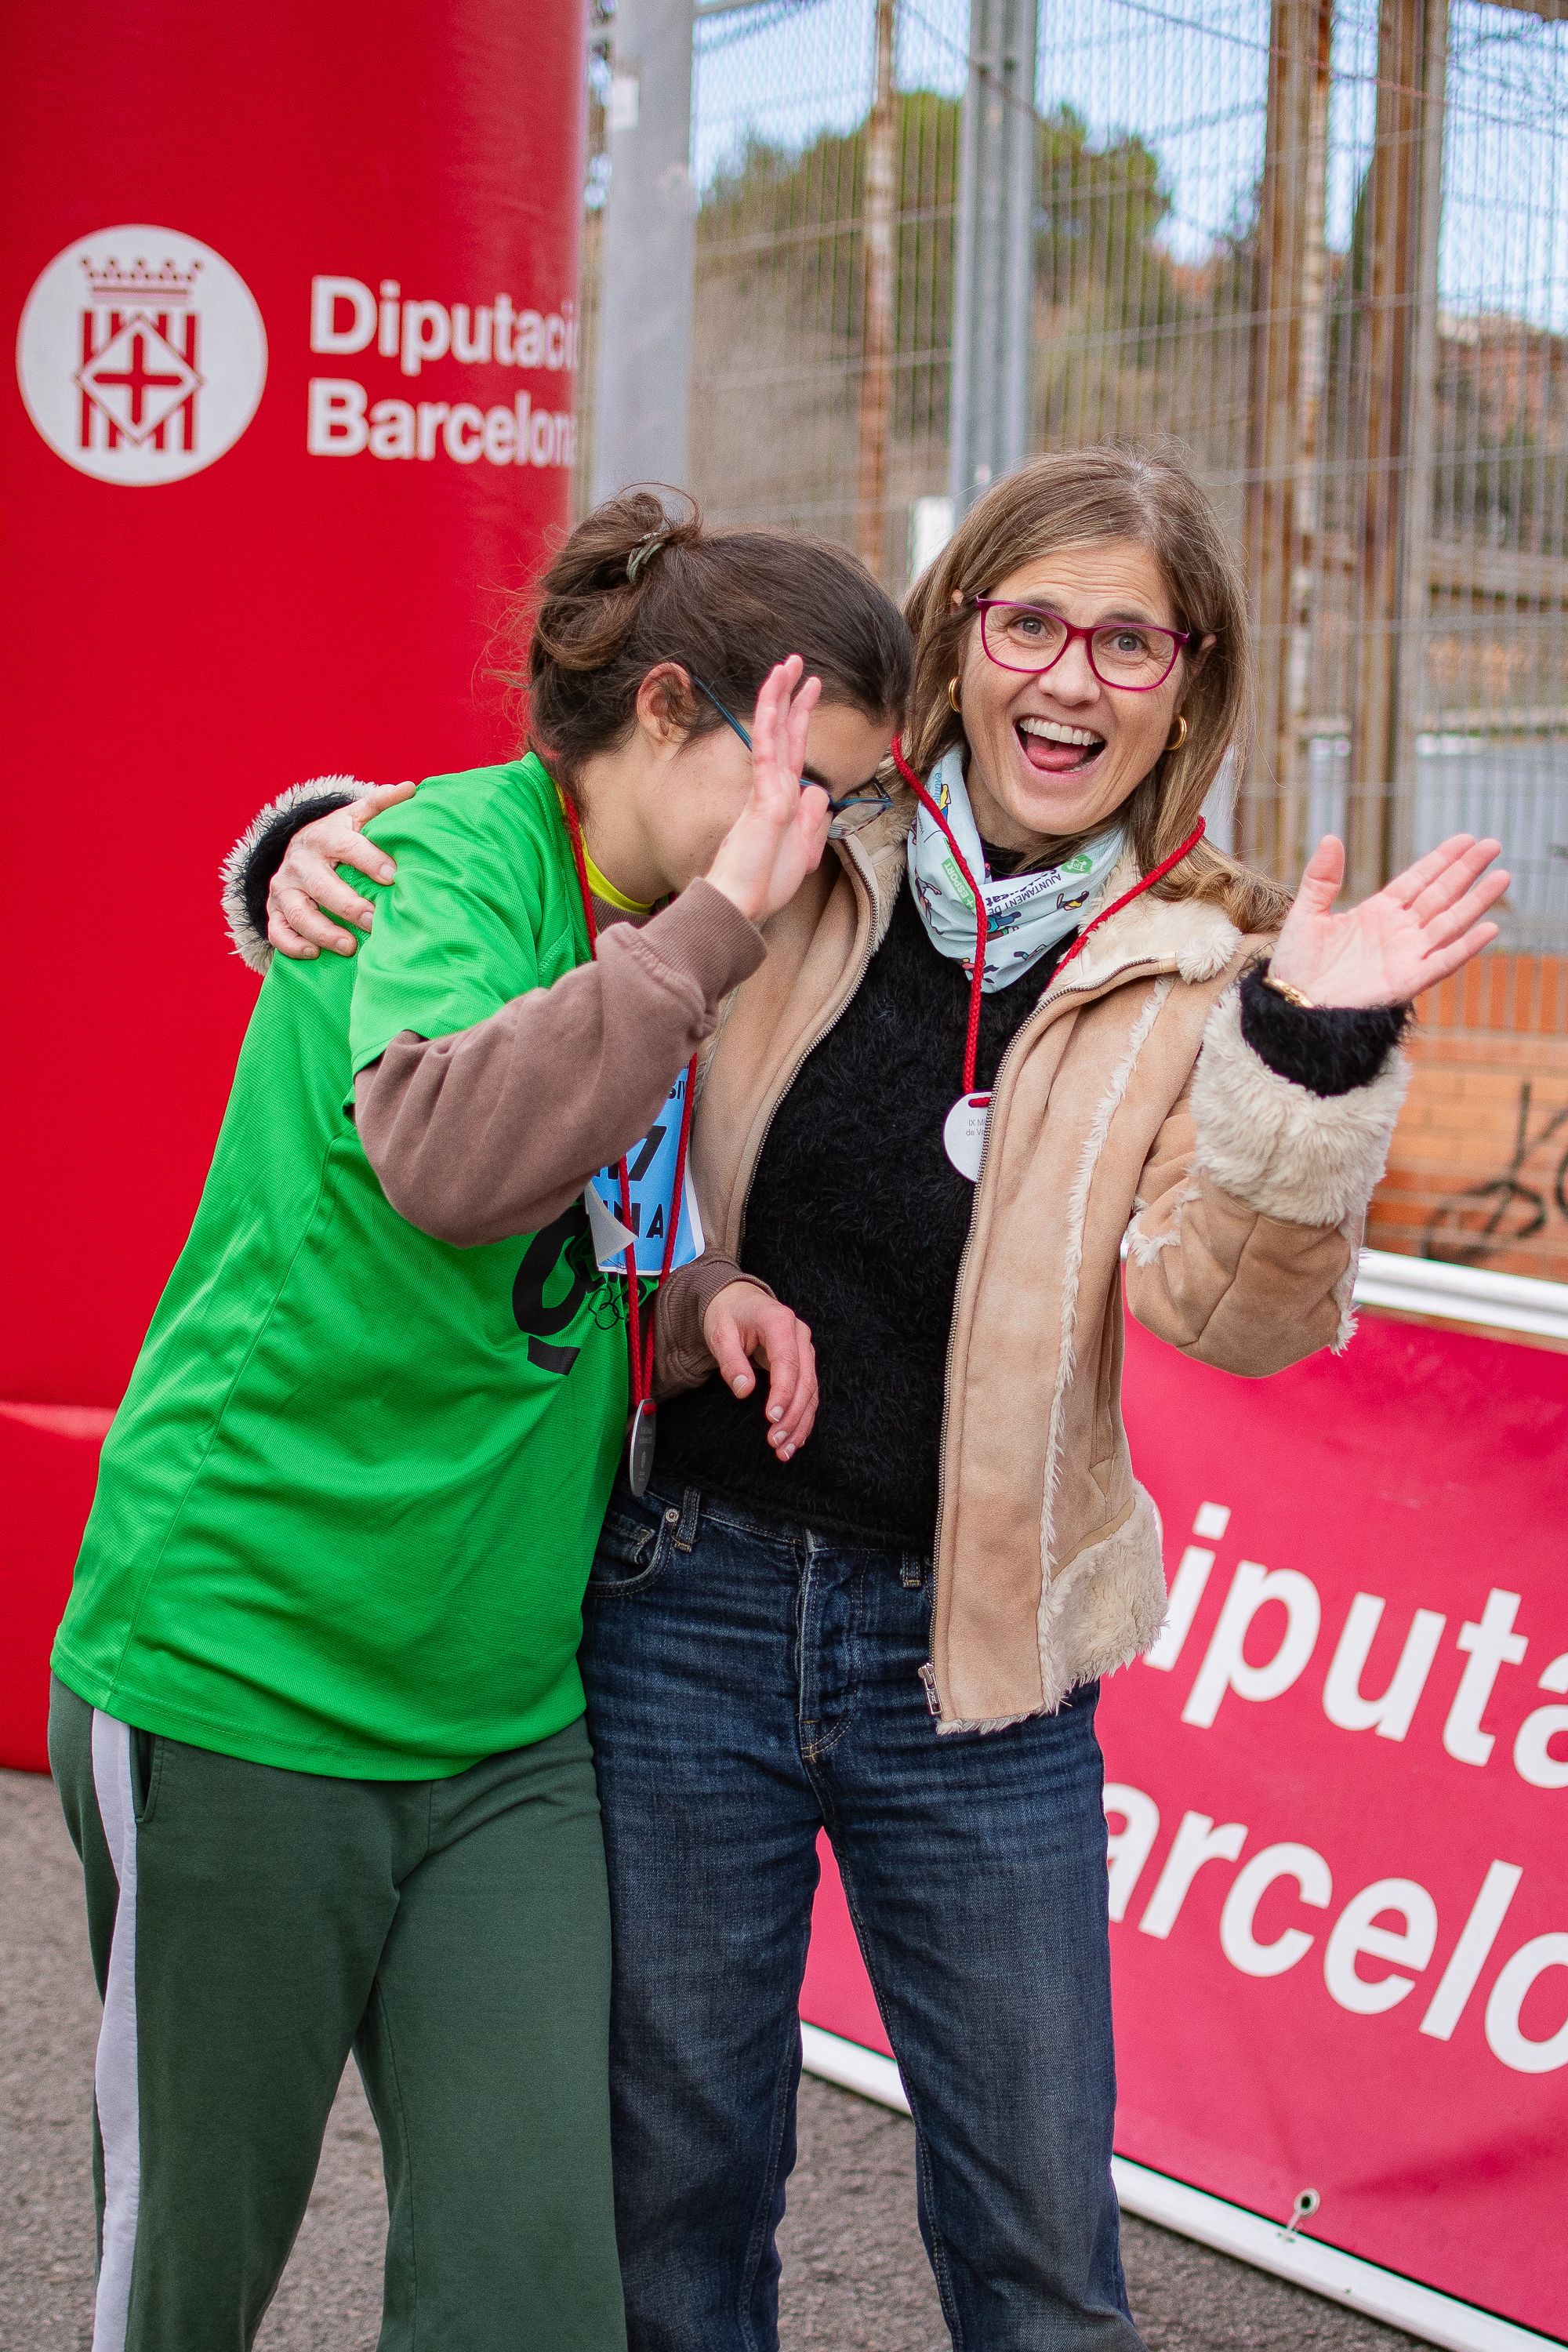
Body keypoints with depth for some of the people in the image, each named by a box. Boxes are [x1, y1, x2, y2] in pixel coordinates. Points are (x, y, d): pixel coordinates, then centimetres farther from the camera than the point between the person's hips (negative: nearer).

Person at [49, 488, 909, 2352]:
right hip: (238, 1679, -6)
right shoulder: (449, 855, -15)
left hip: (504, 1712, 6)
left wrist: (696, 1275, 2)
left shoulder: (656, 916, 8)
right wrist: (717, 916, -31)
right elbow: (451, 1154, -36)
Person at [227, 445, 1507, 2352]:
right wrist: (326, 844, -8)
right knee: (675, 2189, 15)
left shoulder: (1197, 977, -2)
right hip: (686, 1606, 1)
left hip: (971, 1663, 0)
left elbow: (1244, 1311, -15)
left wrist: (1308, 1063, -31)